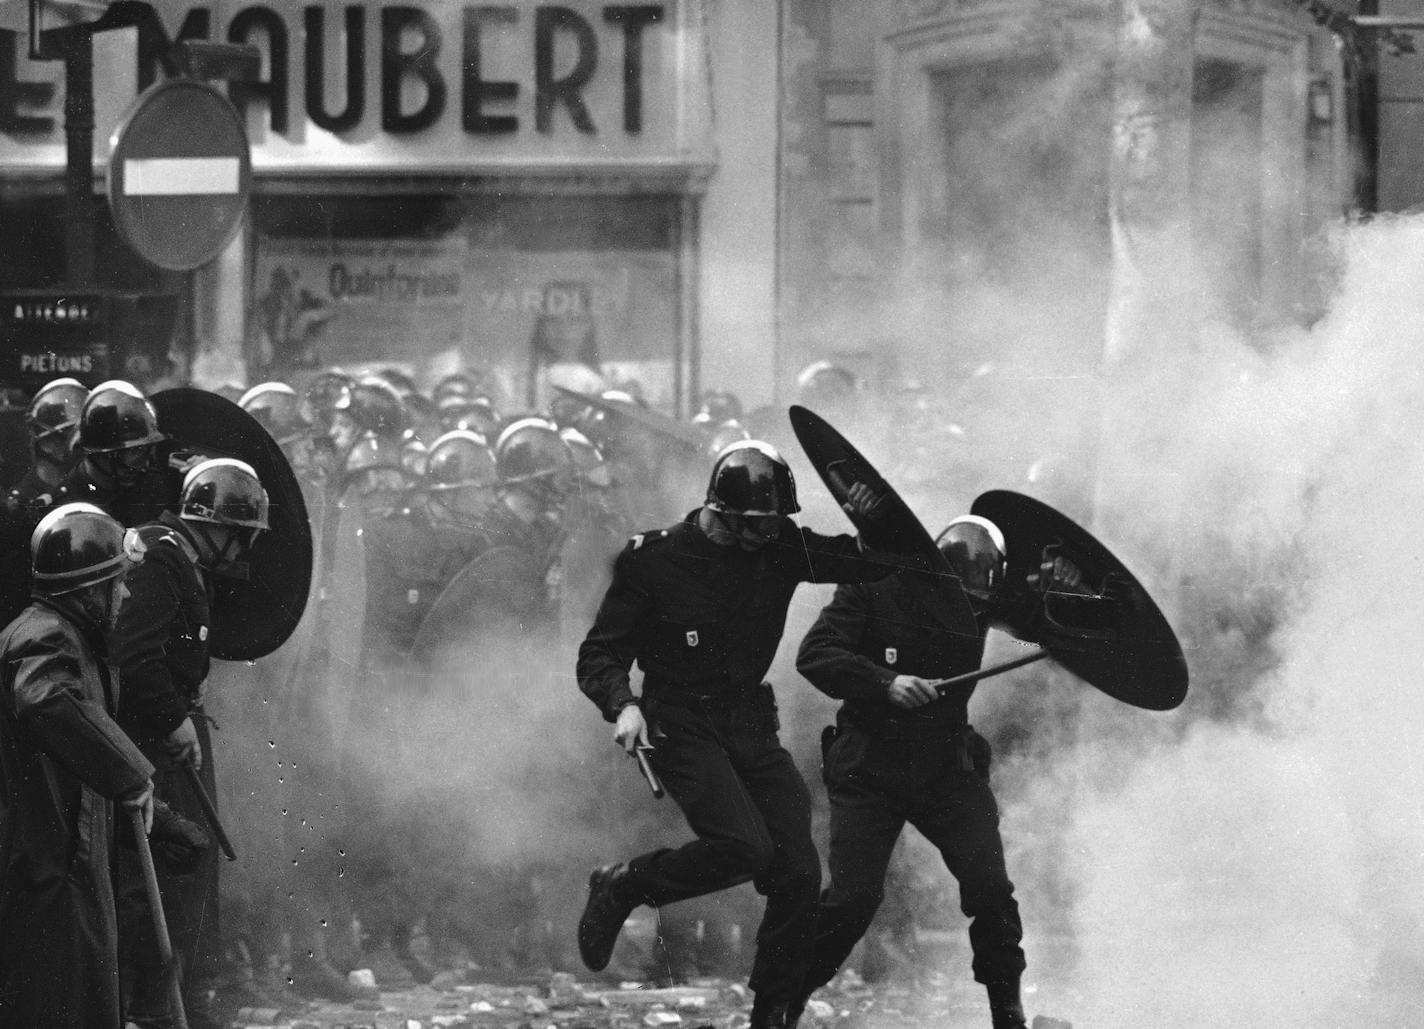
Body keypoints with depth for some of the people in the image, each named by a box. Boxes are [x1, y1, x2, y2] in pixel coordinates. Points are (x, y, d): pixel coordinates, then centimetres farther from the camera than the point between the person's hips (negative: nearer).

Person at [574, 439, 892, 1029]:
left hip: (752, 728, 5)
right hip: (681, 729, -5)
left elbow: (879, 562, 6)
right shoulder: (654, 560, -10)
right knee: (744, 846, -26)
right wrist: (623, 705, -27)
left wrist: (874, 518, -17)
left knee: (799, 874, -6)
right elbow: (599, 656, -6)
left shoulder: (781, 548, 0)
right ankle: (620, 889, -2)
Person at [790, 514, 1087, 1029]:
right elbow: (815, 654, -15)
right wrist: (885, 683, -29)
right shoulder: (875, 585, -10)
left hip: (949, 770, 3)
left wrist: (1060, 581, -9)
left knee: (990, 887, -9)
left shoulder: (980, 596, 1)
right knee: (852, 897, -9)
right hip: (870, 768, -3)